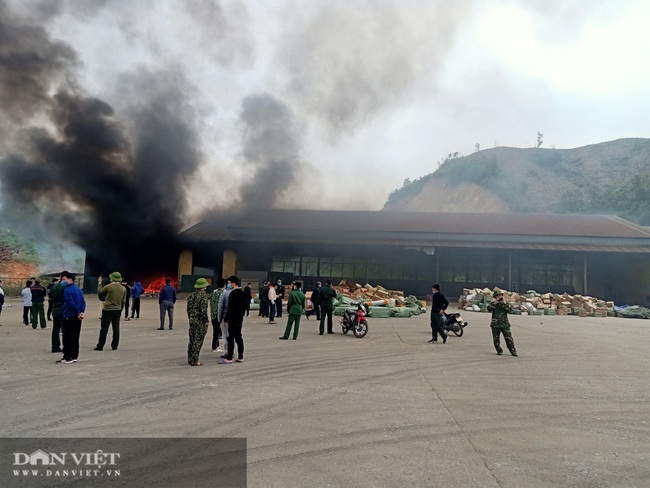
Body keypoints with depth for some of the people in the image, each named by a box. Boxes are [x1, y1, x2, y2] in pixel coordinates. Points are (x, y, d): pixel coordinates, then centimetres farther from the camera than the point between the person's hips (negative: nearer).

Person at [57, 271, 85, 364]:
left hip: (69, 317, -8)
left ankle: (67, 358, 0)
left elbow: (71, 304, -20)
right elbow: (83, 302, 9)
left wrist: (78, 313, -13)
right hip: (77, 317, 8)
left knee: (67, 338, -2)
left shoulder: (67, 290, -14)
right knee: (75, 337, 12)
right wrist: (81, 312, 0)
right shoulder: (78, 289, 12)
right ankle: (74, 356, 18)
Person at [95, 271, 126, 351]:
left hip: (108, 309, -4)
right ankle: (114, 345, 11)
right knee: (116, 328, 8)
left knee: (104, 328, 2)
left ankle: (100, 346, 5)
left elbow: (100, 294, 3)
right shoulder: (123, 289, 3)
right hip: (118, 310, 4)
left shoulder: (108, 287, -11)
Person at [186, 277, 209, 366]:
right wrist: (206, 321, -11)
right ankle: (194, 361, 0)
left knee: (191, 340, 14)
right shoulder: (203, 295, -14)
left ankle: (190, 359, 21)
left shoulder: (191, 295, 9)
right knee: (198, 341, -2)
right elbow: (203, 310, -18)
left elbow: (188, 308, 13)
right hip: (200, 321, -8)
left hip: (192, 320, 8)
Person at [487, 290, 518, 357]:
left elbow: (510, 311, -8)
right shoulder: (493, 303, 4)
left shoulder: (506, 303, 6)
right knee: (496, 340, 5)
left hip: (505, 324, 0)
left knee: (509, 339, -4)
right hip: (495, 325, 1)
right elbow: (489, 309, -14)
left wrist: (505, 304, -15)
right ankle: (499, 351, 20)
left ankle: (513, 351, 6)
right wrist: (495, 303, -20)